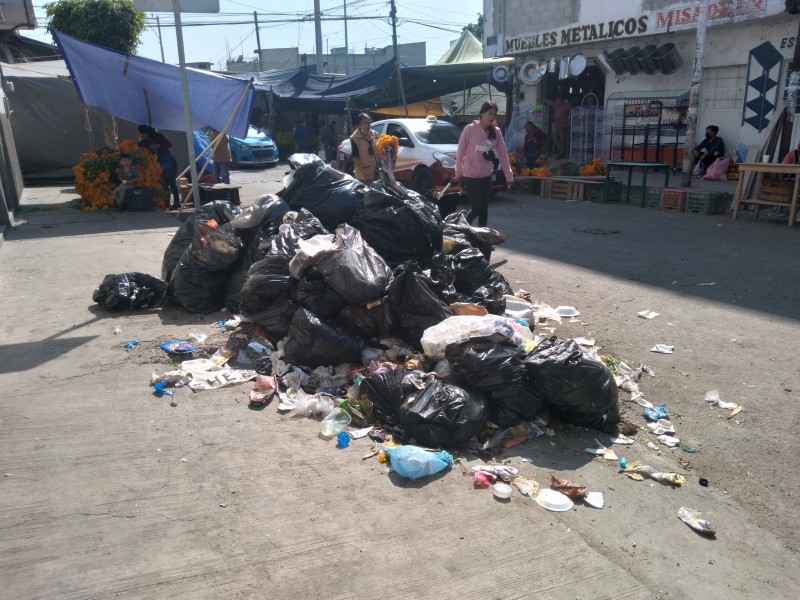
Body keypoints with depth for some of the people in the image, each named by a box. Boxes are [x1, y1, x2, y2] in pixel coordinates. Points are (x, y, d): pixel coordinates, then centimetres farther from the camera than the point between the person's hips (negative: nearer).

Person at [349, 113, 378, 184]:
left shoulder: (374, 134, 4)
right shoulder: (355, 138, -12)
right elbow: (355, 157, -14)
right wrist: (364, 172, -21)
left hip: (376, 173, 6)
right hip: (363, 176, -6)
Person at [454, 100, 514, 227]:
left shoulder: (496, 131, 1)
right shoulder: (470, 129, -13)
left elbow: (503, 154, 3)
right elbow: (460, 152, -6)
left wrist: (509, 175, 1)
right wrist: (458, 173, -1)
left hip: (487, 176, 5)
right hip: (470, 176, -5)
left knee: (484, 208, 11)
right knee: (477, 208, -7)